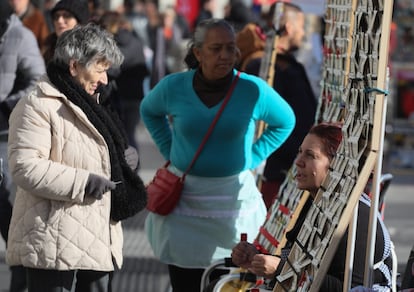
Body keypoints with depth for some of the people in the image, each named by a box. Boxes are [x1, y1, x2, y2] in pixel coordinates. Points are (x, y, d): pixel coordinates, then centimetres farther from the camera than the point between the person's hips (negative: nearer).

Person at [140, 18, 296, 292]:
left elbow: (285, 122, 11)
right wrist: (169, 150, 9)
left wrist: (251, 158, 3)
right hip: (182, 197, 1)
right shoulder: (173, 87, -4)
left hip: (233, 198, -1)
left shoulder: (254, 90, -8)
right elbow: (149, 111, 20)